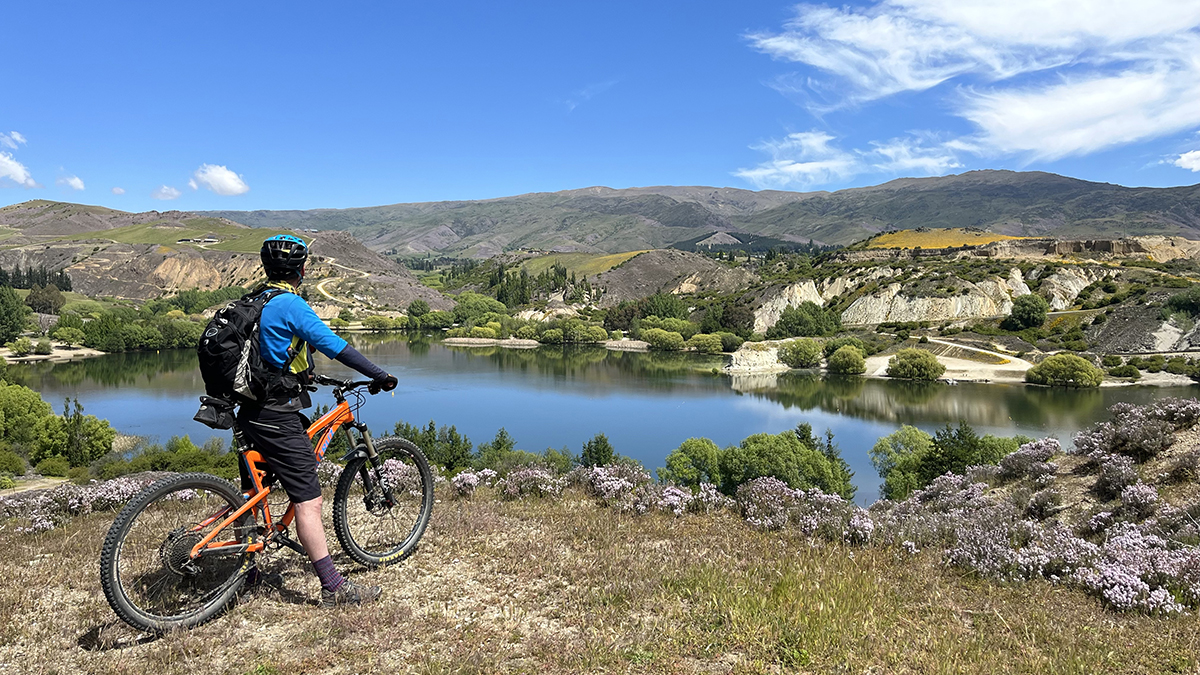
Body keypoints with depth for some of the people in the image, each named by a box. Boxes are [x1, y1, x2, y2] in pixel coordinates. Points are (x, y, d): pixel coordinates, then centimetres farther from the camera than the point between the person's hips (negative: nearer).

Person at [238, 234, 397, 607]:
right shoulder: (289, 303, -15)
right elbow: (333, 345, -19)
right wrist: (380, 375, -13)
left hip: (252, 411, 10)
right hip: (277, 416, -10)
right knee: (308, 501, -8)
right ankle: (333, 588, -4)